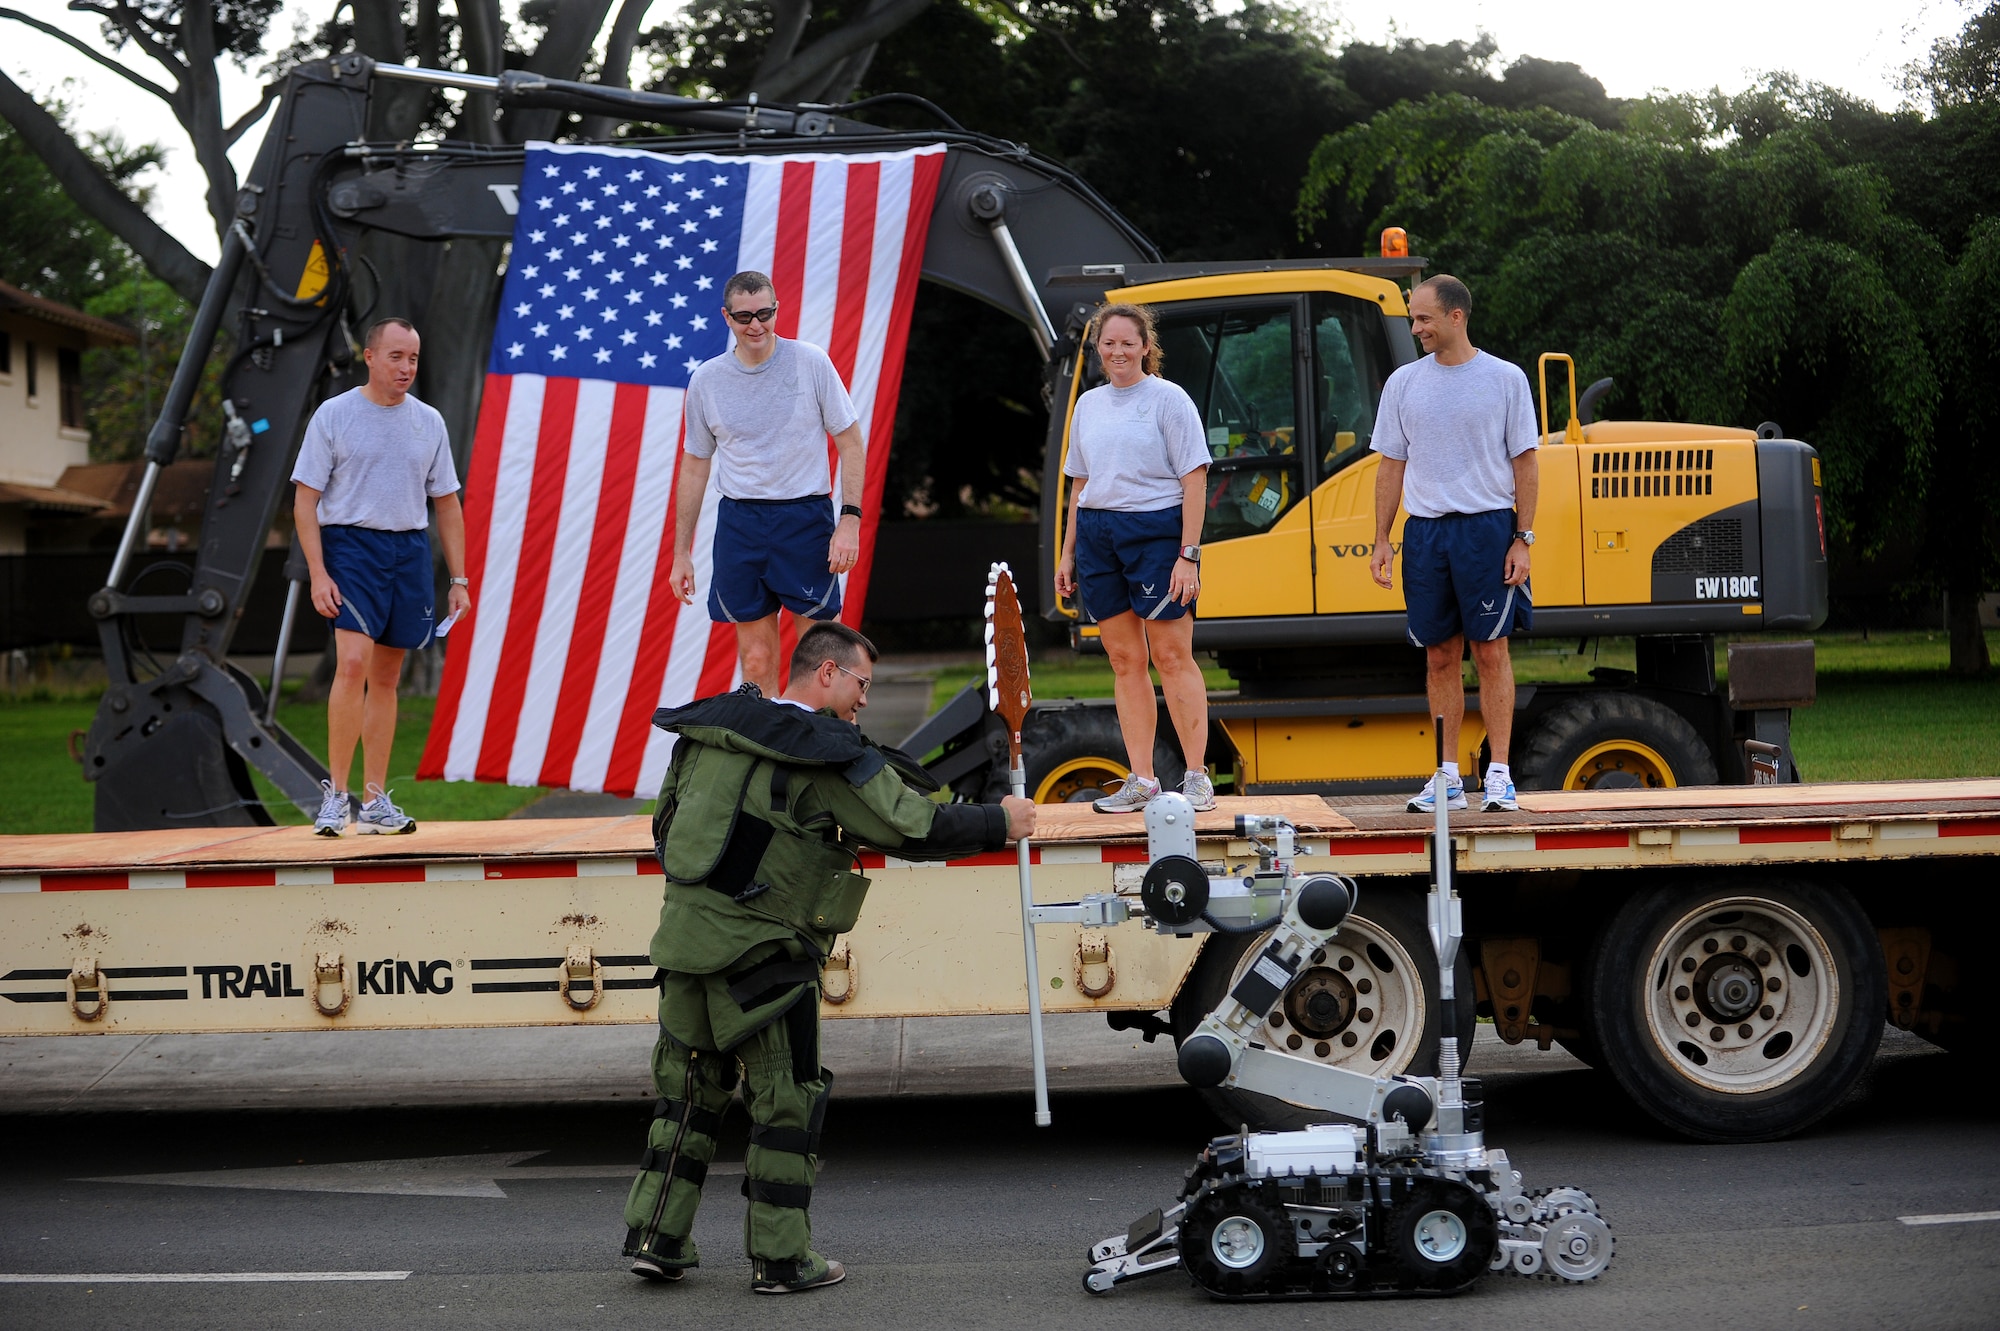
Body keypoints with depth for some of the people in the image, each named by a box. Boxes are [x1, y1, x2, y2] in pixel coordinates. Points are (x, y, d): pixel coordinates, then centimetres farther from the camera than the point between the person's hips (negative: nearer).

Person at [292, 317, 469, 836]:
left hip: (411, 550, 4)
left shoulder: (428, 422, 11)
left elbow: (447, 503, 15)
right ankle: (335, 793, -12)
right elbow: (306, 500, -2)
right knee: (353, 663, -18)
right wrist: (318, 573, -11)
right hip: (351, 545, -4)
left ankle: (374, 802, 12)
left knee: (387, 676, 7)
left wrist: (459, 579, 10)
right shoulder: (334, 415, 0)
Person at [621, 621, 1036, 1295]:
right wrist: (1000, 822, -1)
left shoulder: (710, 731, 10)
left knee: (688, 1087, 17)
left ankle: (654, 1237, 19)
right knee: (787, 1099, 6)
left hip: (685, 936, 7)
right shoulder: (831, 756, -12)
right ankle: (781, 1257, 11)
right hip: (763, 954, -7)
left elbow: (666, 823, 19)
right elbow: (914, 828, -14)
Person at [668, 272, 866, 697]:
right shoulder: (705, 380, 5)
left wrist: (850, 518, -10)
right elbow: (695, 466, 13)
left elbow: (851, 442, 1)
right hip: (738, 522, 2)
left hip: (806, 518, -2)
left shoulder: (811, 362, -1)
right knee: (756, 661, 2)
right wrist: (681, 552, 12)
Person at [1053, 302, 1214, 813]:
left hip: (1156, 530, -5)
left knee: (1171, 656, -6)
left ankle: (1197, 778, 0)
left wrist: (1188, 554, -14)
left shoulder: (1168, 398, -3)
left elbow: (1194, 480, -7)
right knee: (1125, 660, 5)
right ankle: (1141, 781, 8)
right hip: (1096, 534, 5)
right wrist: (1068, 553, 16)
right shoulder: (1088, 404, 14)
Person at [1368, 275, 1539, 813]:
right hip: (1424, 530, 3)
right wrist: (1381, 540, 6)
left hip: (1487, 527, -3)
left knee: (1491, 651, -4)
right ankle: (1448, 778, 11)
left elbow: (1524, 463, 2)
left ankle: (1499, 775, 1)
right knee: (1440, 657, 6)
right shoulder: (1403, 383, 9)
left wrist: (1522, 539, -5)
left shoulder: (1505, 379, 1)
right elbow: (1391, 466, 12)